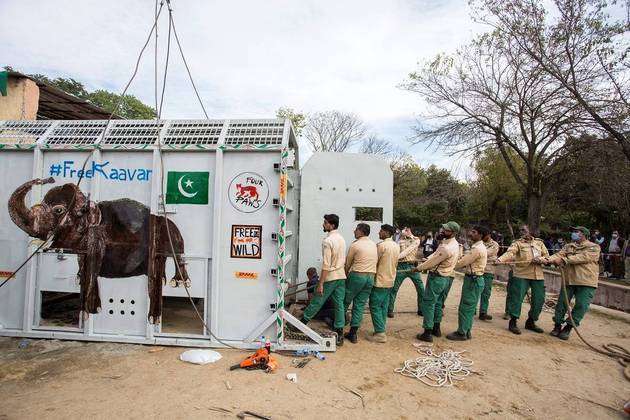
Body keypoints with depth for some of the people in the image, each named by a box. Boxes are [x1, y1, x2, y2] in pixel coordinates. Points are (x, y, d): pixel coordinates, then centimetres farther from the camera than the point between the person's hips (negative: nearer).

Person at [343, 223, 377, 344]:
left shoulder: (355, 245, -8)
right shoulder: (374, 245, 9)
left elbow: (348, 263, 1)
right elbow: (375, 261, 12)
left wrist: (345, 275, 16)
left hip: (357, 275, -5)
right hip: (371, 277, 6)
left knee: (345, 302, 11)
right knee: (360, 305, 9)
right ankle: (353, 333, 11)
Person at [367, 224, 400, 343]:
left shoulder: (381, 245, -17)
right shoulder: (396, 246, 7)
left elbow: (374, 262, -10)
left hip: (380, 280, -8)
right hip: (390, 280, 8)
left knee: (375, 307, -2)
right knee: (383, 306, 14)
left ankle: (380, 334, -3)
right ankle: (380, 330, 19)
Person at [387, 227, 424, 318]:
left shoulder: (416, 240, 9)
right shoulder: (400, 240, 13)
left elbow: (409, 250, -9)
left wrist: (397, 257, -18)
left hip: (413, 266, 0)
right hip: (402, 266, 0)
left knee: (421, 289, 3)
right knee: (394, 289, -2)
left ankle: (421, 310, 18)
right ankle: (390, 310, 7)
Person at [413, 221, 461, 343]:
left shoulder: (446, 248, -25)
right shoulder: (455, 244, 7)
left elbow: (432, 262, -16)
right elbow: (437, 255, 11)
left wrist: (418, 268, -4)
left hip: (437, 277, -10)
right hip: (447, 278, 10)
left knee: (428, 304, -3)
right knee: (438, 303, 19)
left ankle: (428, 333, 0)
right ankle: (436, 328, 30)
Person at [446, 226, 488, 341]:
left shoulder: (477, 248, -20)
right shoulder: (478, 246, 13)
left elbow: (463, 262, -19)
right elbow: (466, 261, 13)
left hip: (473, 280, -10)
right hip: (473, 279, 10)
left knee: (465, 307, -2)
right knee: (469, 307, 15)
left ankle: (462, 333, 6)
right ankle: (466, 331, 24)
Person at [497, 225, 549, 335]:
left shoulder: (539, 242, 15)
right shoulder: (517, 243, 1)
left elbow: (547, 256, 13)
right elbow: (510, 252, -17)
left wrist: (539, 259, -10)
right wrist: (500, 259, -38)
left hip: (538, 275, 4)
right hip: (521, 274, -4)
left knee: (539, 299, 7)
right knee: (517, 297, -7)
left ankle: (530, 322, 25)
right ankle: (513, 322, 5)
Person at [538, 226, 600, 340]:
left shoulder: (594, 247, -1)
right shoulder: (568, 246, 14)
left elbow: (582, 257, -18)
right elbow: (558, 255, -3)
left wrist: (564, 260, -27)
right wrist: (548, 259, -23)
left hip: (586, 282, -3)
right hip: (569, 280, 4)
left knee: (581, 306, -3)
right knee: (562, 303, 3)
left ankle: (568, 328, 10)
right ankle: (557, 326, 17)